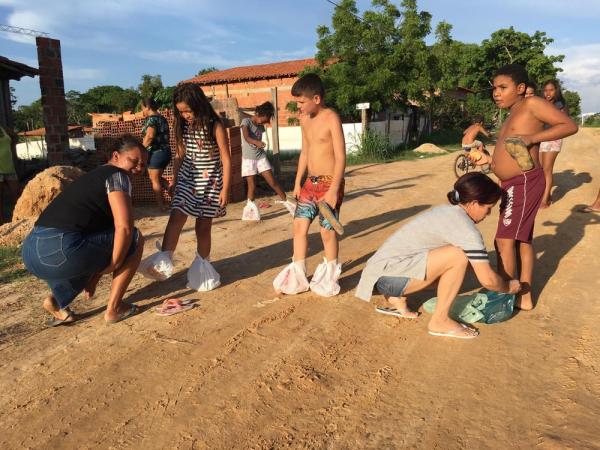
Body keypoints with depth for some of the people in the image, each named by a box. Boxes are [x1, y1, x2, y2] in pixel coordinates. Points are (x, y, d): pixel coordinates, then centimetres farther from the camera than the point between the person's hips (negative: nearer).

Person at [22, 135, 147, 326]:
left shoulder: (93, 176, 28)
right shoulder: (118, 175, 0)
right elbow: (124, 226, -16)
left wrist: (92, 277, 33)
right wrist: (114, 264, -2)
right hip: (59, 252, -9)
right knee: (134, 238, 6)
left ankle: (58, 300, 19)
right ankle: (114, 308, 7)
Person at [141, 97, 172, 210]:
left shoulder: (151, 118, -12)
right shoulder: (162, 118, 15)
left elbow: (150, 135, -23)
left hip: (156, 152, -9)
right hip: (165, 151, 9)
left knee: (155, 180, 1)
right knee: (157, 178, 21)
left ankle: (161, 205, 4)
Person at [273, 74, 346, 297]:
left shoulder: (331, 118, -13)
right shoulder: (305, 119, 9)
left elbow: (341, 157, -16)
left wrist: (333, 190, -20)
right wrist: (298, 182, 16)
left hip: (329, 183, -7)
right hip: (311, 182, 7)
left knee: (327, 230, 1)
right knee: (299, 224, 5)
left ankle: (330, 276, 21)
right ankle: (299, 276, 17)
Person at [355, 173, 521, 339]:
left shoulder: (446, 211, 12)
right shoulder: (466, 229, -14)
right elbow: (488, 280, -8)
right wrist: (509, 287, 12)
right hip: (388, 276, -9)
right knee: (459, 256, -15)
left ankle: (397, 298, 16)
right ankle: (440, 321, -2)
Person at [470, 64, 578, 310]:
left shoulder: (531, 104, -6)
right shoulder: (512, 117, 18)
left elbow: (569, 125, -14)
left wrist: (531, 138, -22)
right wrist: (489, 160, 14)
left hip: (524, 182, -10)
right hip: (514, 184, 10)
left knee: (504, 241, -9)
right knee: (522, 239, 14)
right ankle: (524, 296, 25)